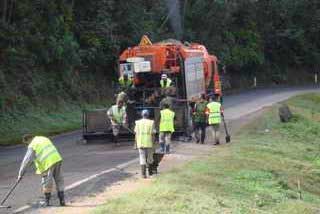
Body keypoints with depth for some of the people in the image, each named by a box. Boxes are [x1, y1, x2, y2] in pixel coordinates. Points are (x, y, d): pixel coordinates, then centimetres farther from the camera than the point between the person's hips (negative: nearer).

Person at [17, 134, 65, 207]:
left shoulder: (32, 146, 1)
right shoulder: (44, 139, 22)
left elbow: (26, 161, -1)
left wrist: (21, 173, 3)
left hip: (48, 163, -7)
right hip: (58, 159, 7)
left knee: (47, 183, 7)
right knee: (59, 181, 13)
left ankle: (47, 201, 16)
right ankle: (62, 200, 15)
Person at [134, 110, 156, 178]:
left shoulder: (138, 123, 2)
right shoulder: (151, 122, -3)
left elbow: (136, 133, 2)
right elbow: (153, 134, -5)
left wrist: (136, 143, 9)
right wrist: (153, 143, 1)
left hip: (140, 143, 1)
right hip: (149, 143, -1)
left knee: (142, 158, 1)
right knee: (149, 158, 16)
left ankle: (143, 173, -9)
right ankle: (150, 171, 29)